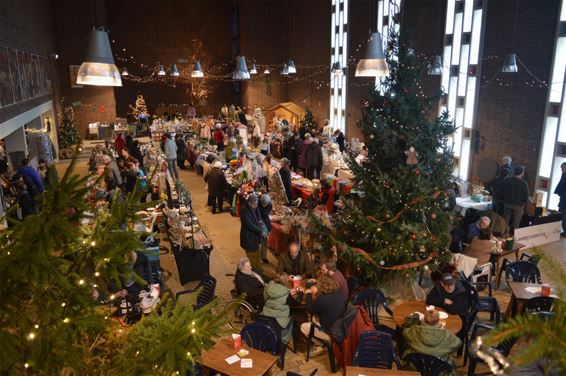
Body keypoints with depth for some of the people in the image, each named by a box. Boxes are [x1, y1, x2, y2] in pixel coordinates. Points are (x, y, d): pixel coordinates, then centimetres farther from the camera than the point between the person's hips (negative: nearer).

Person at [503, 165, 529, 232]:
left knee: (506, 221, 15)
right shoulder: (524, 183, -18)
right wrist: (523, 203, 9)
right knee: (515, 224, 8)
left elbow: (503, 192, 3)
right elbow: (526, 195, -8)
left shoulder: (506, 180, -7)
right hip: (518, 205, -4)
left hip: (507, 204, 4)